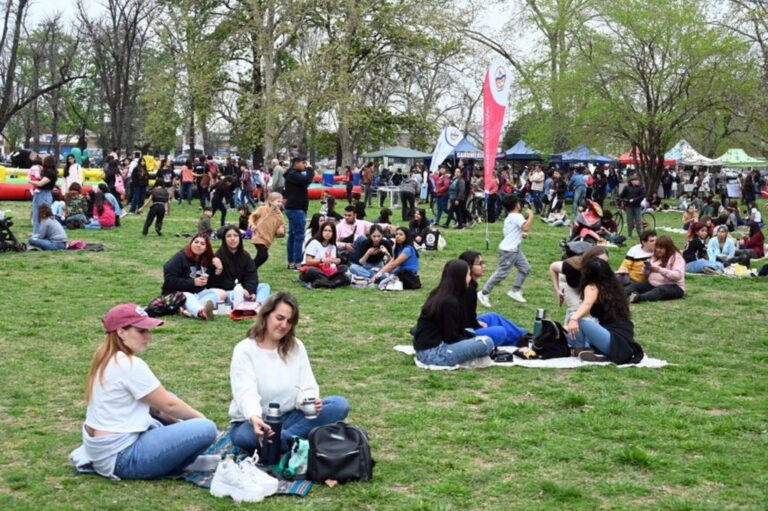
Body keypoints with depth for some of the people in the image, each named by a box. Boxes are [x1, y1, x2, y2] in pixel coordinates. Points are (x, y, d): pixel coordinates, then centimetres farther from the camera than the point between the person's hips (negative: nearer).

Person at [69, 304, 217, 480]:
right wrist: (199, 417, 6)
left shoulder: (107, 359, 9)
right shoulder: (130, 365, -18)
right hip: (120, 457, -10)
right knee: (206, 429, -18)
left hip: (102, 449, 10)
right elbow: (169, 405, -10)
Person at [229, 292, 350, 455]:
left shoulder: (296, 347, 5)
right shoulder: (244, 350, -9)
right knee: (244, 436, -41)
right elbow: (246, 393, -24)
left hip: (289, 417, 5)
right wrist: (254, 418, -46)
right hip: (254, 422, -4)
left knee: (340, 405, -19)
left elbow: (307, 388, 0)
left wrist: (309, 401, -26)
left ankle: (279, 439, -26)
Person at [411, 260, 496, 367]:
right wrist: (475, 341, 2)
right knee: (487, 342, -15)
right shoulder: (449, 302, -17)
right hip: (434, 353, -10)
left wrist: (475, 337, 10)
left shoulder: (439, 294, 11)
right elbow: (451, 337, -14)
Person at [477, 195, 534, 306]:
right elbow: (526, 228, -31)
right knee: (501, 273, -9)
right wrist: (531, 215, -19)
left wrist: (521, 234, 14)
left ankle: (515, 291, 16)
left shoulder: (510, 217, 15)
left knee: (525, 268, 10)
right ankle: (483, 294, -4)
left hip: (515, 249, 11)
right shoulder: (517, 216, -16)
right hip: (508, 250, -11)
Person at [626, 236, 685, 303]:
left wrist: (660, 270, -32)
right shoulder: (656, 256, 13)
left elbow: (678, 275, -22)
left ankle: (638, 297, -66)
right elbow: (649, 272, 19)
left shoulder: (676, 257, -8)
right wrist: (647, 269, -7)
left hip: (673, 287, -7)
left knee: (659, 290, -39)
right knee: (635, 285, -14)